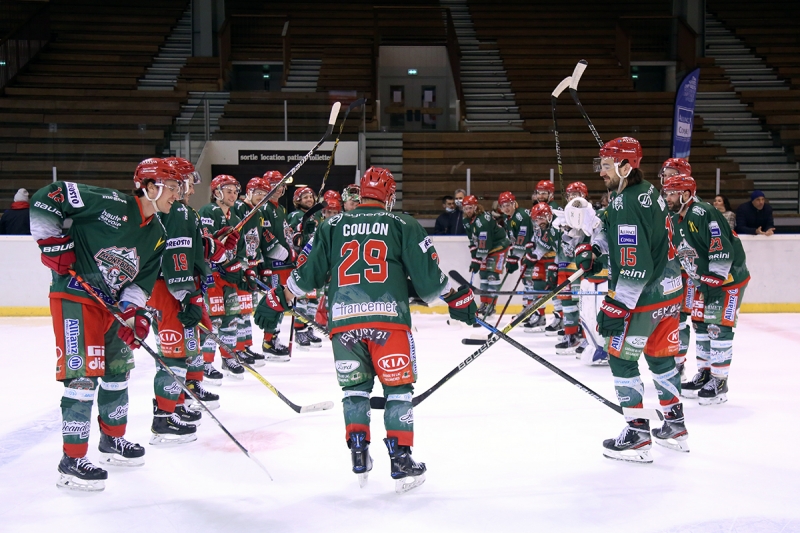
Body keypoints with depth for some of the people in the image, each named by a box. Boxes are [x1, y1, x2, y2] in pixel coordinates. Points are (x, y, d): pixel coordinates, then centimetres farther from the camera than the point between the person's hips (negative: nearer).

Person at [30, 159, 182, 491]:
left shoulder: (157, 235, 7)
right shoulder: (111, 203, -17)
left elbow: (142, 279, 8)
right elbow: (46, 198, -16)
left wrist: (133, 312, -8)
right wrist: (53, 243, -17)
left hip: (111, 304, 9)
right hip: (74, 296, -9)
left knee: (118, 370, 17)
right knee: (83, 375, -12)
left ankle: (113, 440, 36)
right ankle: (72, 462, -5)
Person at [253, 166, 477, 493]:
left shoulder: (332, 226, 14)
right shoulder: (403, 225, 8)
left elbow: (309, 272, 16)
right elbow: (426, 273, 4)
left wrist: (278, 299, 27)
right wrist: (457, 297, 18)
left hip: (343, 320, 3)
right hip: (388, 317, -3)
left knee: (355, 387, 17)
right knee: (398, 388, 7)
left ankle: (360, 459, 13)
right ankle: (401, 462, 3)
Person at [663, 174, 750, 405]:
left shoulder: (703, 214, -23)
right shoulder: (679, 222, 8)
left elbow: (722, 250, -28)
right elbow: (682, 256, 18)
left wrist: (714, 282, -26)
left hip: (729, 278, -10)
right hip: (705, 280, 10)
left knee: (719, 328, -8)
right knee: (701, 325, 12)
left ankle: (719, 383, -1)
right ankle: (704, 374, 23)